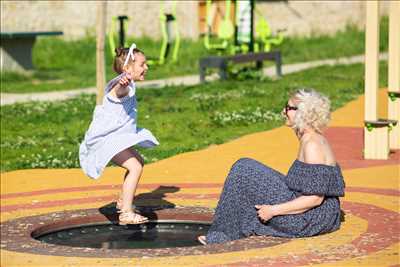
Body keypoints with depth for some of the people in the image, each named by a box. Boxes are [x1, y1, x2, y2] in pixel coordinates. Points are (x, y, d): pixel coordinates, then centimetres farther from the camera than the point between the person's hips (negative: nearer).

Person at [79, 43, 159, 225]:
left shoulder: (128, 87, 13)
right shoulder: (124, 87, -21)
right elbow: (118, 90, -49)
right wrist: (123, 83, -71)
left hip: (115, 137, 11)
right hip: (107, 140, -11)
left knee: (139, 162, 27)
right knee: (135, 167, -25)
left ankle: (123, 201, 42)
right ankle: (126, 214, -30)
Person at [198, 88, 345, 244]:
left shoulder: (313, 144, -18)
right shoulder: (312, 140, 12)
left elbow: (315, 198, -22)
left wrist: (274, 210, -18)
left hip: (313, 218, -10)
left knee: (244, 172, -8)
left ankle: (226, 233, 2)